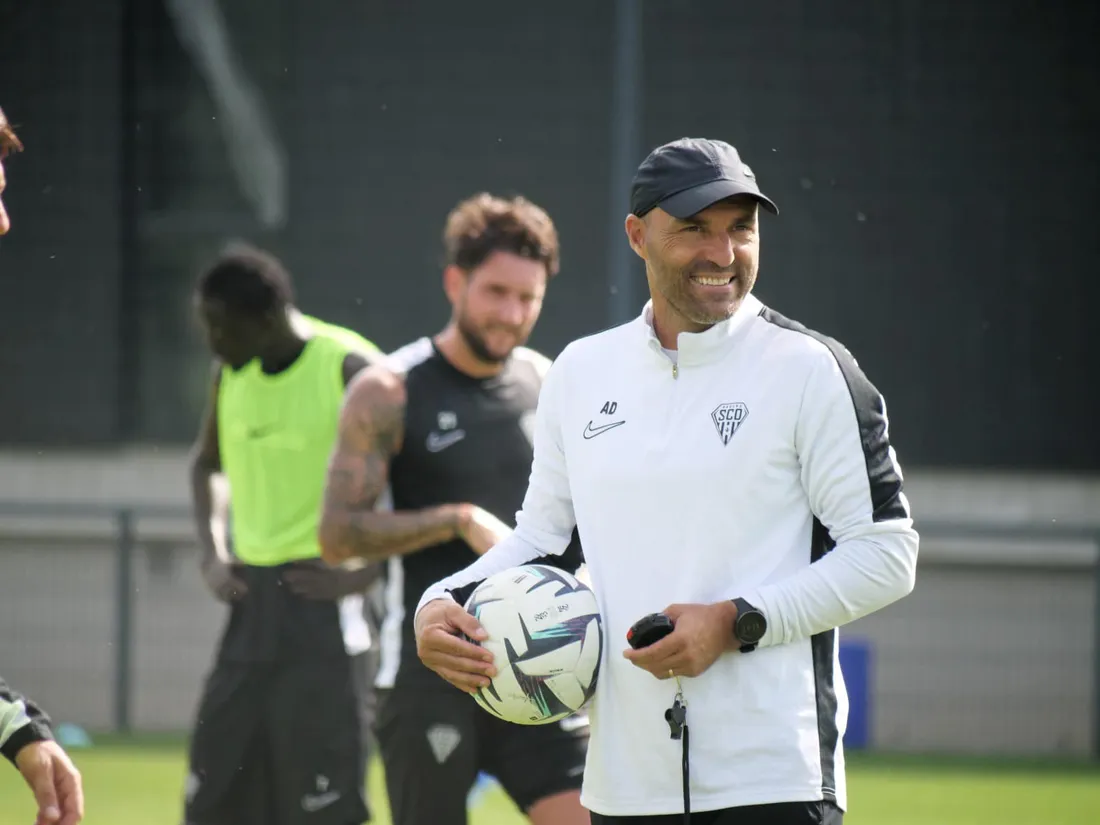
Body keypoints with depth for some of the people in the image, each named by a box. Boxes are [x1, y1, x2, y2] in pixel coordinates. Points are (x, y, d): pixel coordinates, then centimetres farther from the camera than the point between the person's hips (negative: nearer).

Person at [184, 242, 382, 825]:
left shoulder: (350, 370, -13)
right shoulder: (231, 373, 9)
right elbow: (205, 464, 27)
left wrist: (367, 574, -18)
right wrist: (212, 556, 13)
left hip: (321, 597, -7)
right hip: (251, 601, 7)